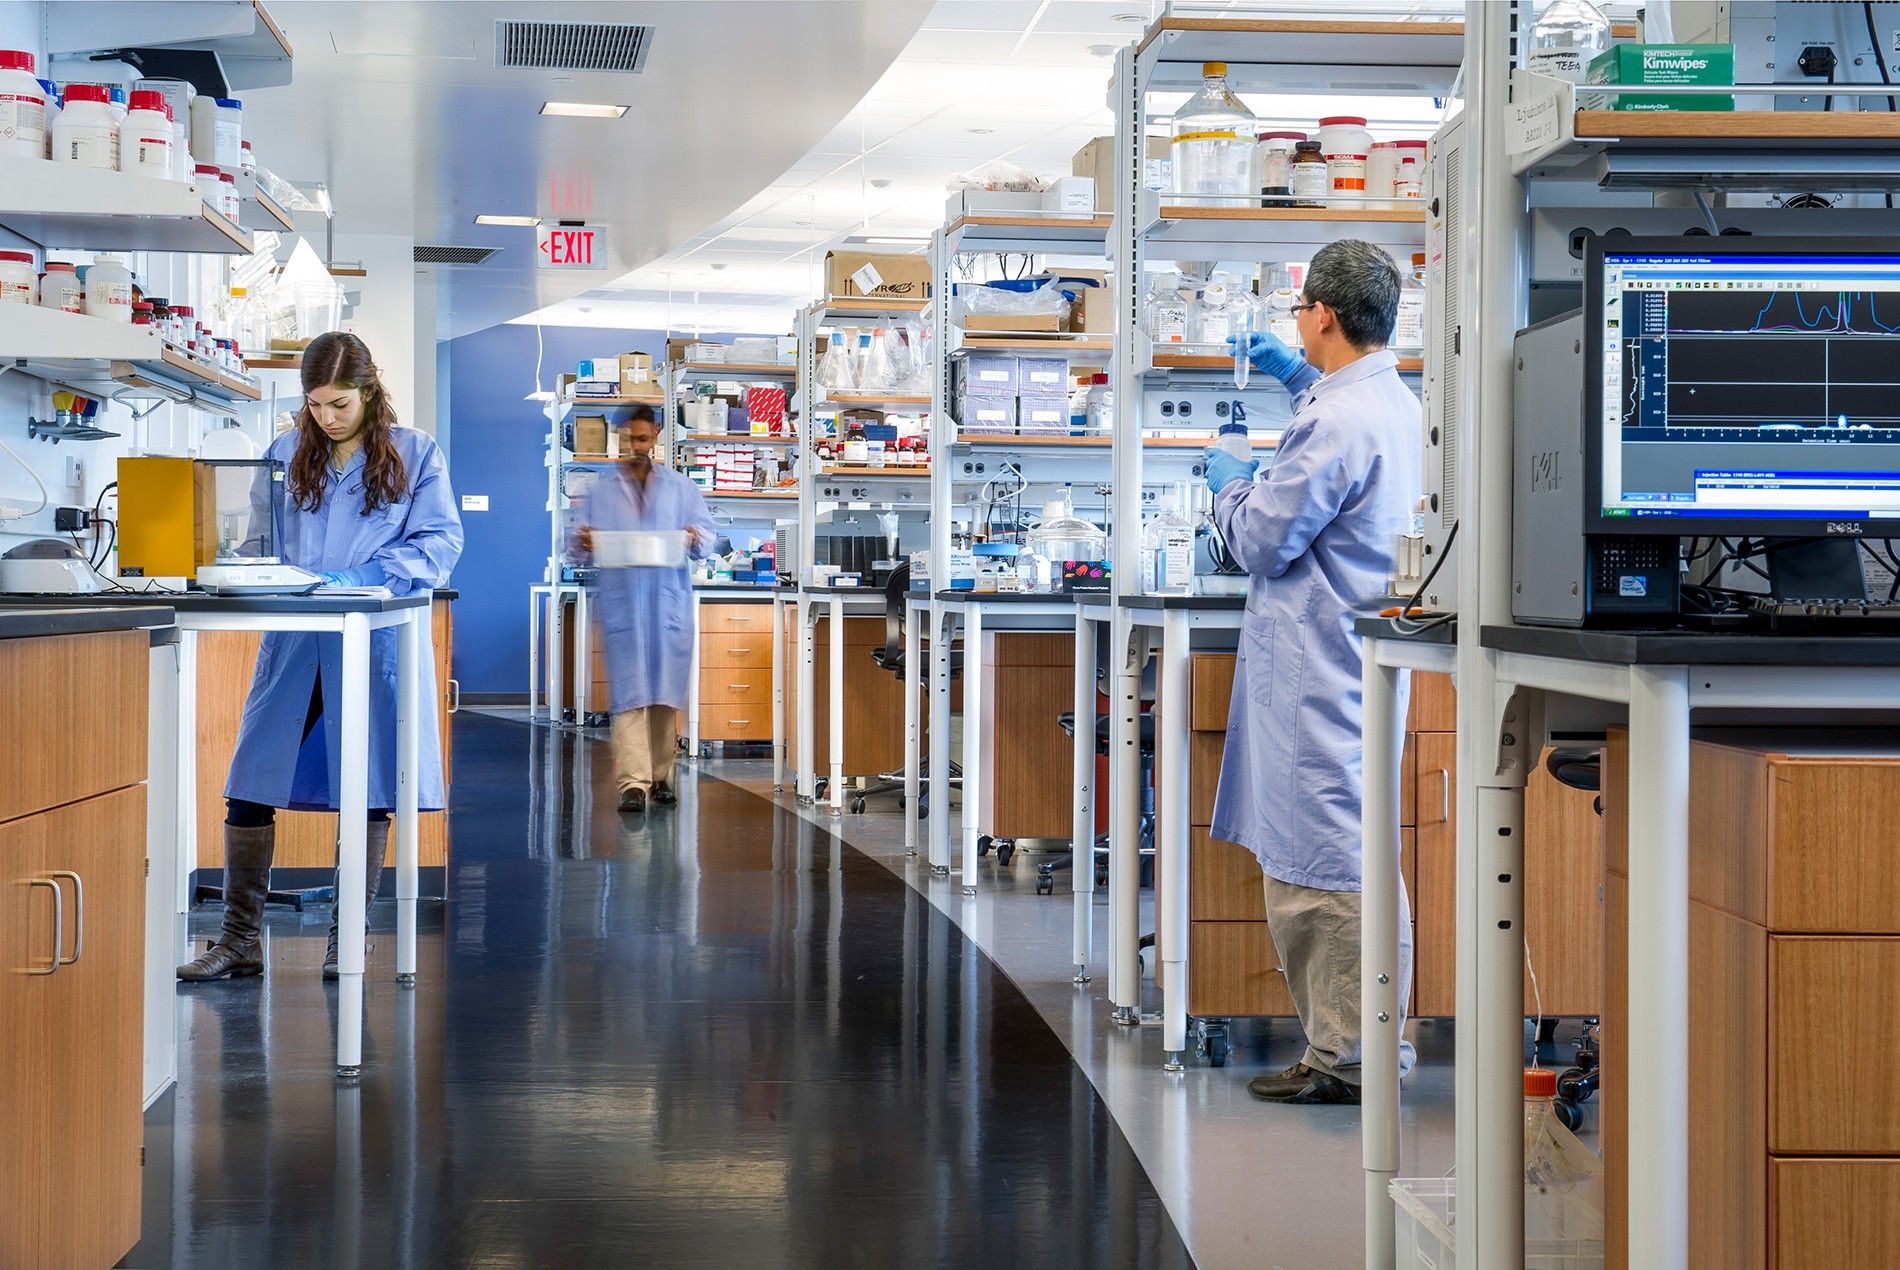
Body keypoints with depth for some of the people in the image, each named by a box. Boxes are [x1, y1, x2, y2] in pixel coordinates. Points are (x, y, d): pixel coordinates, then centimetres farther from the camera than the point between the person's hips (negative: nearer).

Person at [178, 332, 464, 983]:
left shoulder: (415, 453, 5)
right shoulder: (286, 454, 13)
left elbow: (440, 541, -3)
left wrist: (360, 577, -16)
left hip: (377, 641, -2)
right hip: (295, 641, 2)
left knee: (368, 793, 2)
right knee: (250, 783, -3)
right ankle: (240, 940, 7)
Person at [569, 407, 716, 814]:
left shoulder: (680, 487, 12)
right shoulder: (600, 491, 11)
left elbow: (710, 533, 8)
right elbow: (581, 546, 8)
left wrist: (696, 539, -15)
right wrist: (584, 544, -16)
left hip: (669, 602, 1)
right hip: (621, 604, -1)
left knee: (665, 695, 5)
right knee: (629, 693, -9)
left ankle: (661, 777, 16)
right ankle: (633, 783, -14)